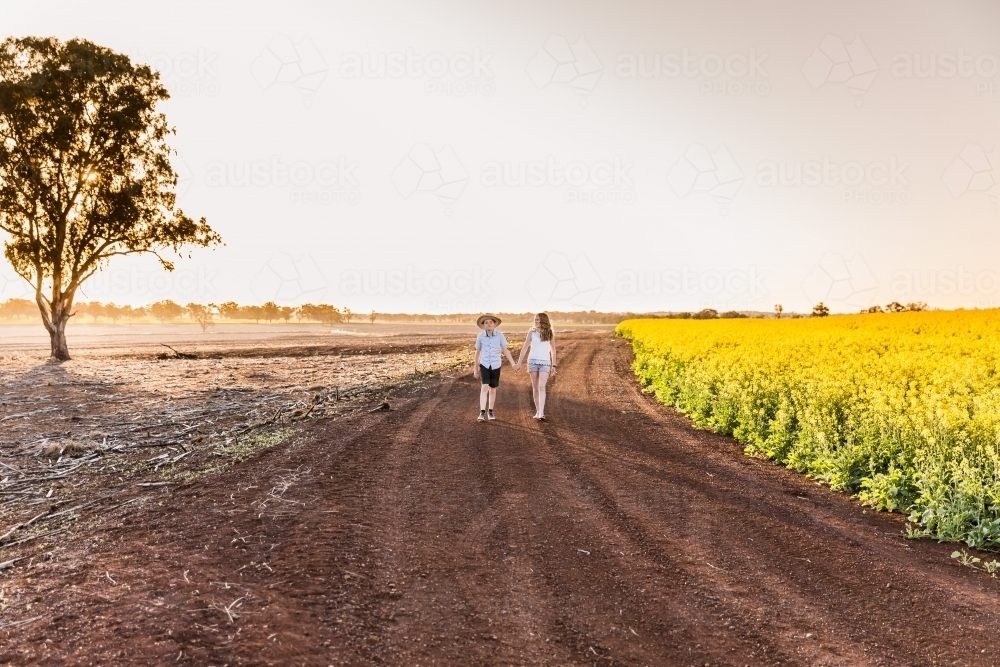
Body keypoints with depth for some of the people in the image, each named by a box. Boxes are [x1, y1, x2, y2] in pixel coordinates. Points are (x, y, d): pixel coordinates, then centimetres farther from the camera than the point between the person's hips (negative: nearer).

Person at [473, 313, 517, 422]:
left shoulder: (500, 335, -8)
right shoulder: (480, 336, -6)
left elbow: (505, 350, -4)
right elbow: (477, 353, 4)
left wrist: (513, 364, -14)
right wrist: (475, 369, 7)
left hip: (496, 365, 1)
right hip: (484, 365, -1)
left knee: (493, 389, 11)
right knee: (484, 387, -16)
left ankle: (490, 411, 26)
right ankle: (482, 413, -15)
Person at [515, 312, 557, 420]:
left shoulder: (549, 334, 3)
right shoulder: (532, 333, 4)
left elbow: (553, 350, 7)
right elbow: (525, 348, 5)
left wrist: (553, 366, 3)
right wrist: (519, 362, 0)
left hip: (545, 363, -2)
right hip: (533, 361, 2)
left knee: (542, 387, -14)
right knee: (535, 387, 5)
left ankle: (541, 413, -19)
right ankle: (538, 411, 13)